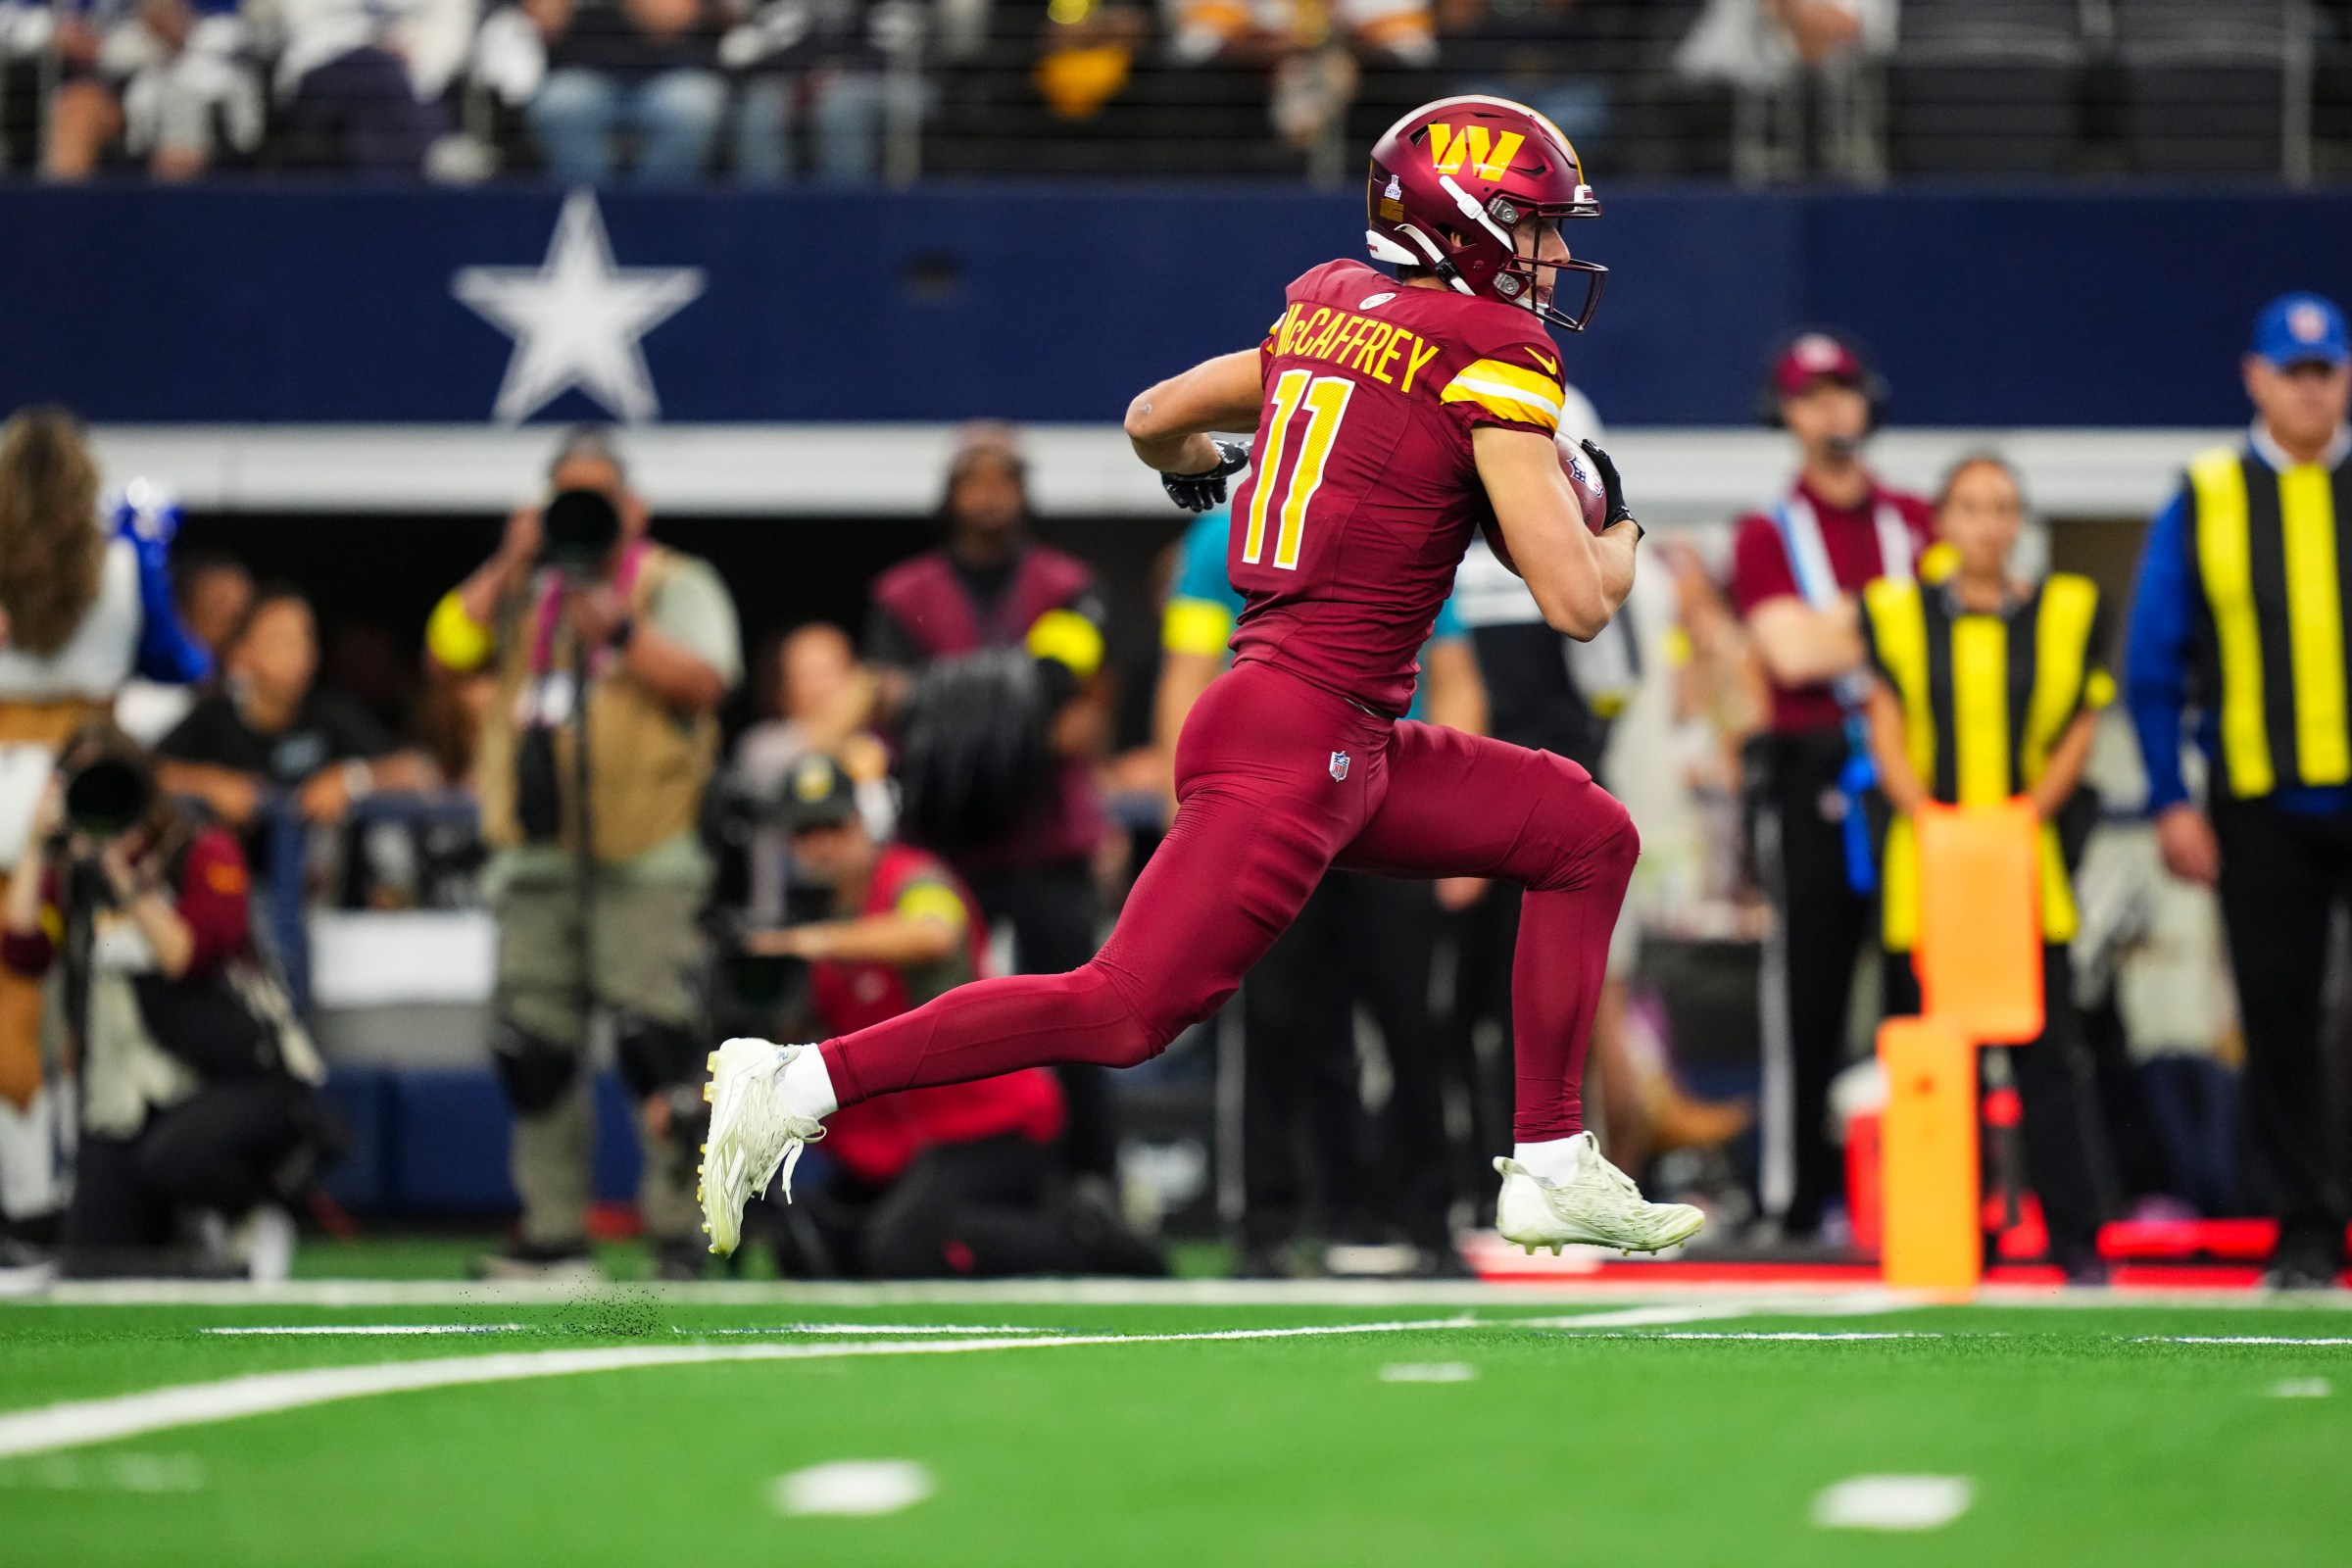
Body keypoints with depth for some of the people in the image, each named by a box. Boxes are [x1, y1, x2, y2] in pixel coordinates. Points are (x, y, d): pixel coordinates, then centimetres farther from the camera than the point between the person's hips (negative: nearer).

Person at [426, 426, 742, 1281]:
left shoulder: (676, 586, 6)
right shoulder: (524, 594, 19)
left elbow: (703, 680, -9)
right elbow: (451, 648, 4)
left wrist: (620, 631, -18)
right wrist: (509, 567, -3)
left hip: (644, 856, -5)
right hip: (537, 851, 5)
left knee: (654, 1036, -14)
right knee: (533, 1049, 5)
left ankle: (679, 1233, -10)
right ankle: (554, 1235, 12)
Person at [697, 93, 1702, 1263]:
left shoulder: (1325, 312, 13)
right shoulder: (1490, 353, -10)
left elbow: (1153, 422, 28)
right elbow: (1577, 601, -13)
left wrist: (1201, 466, 50)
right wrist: (1618, 529, 8)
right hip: (1296, 739, -10)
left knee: (1590, 837, 16)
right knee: (1126, 1012, -12)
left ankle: (1552, 1171, 15)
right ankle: (801, 1082, -11)